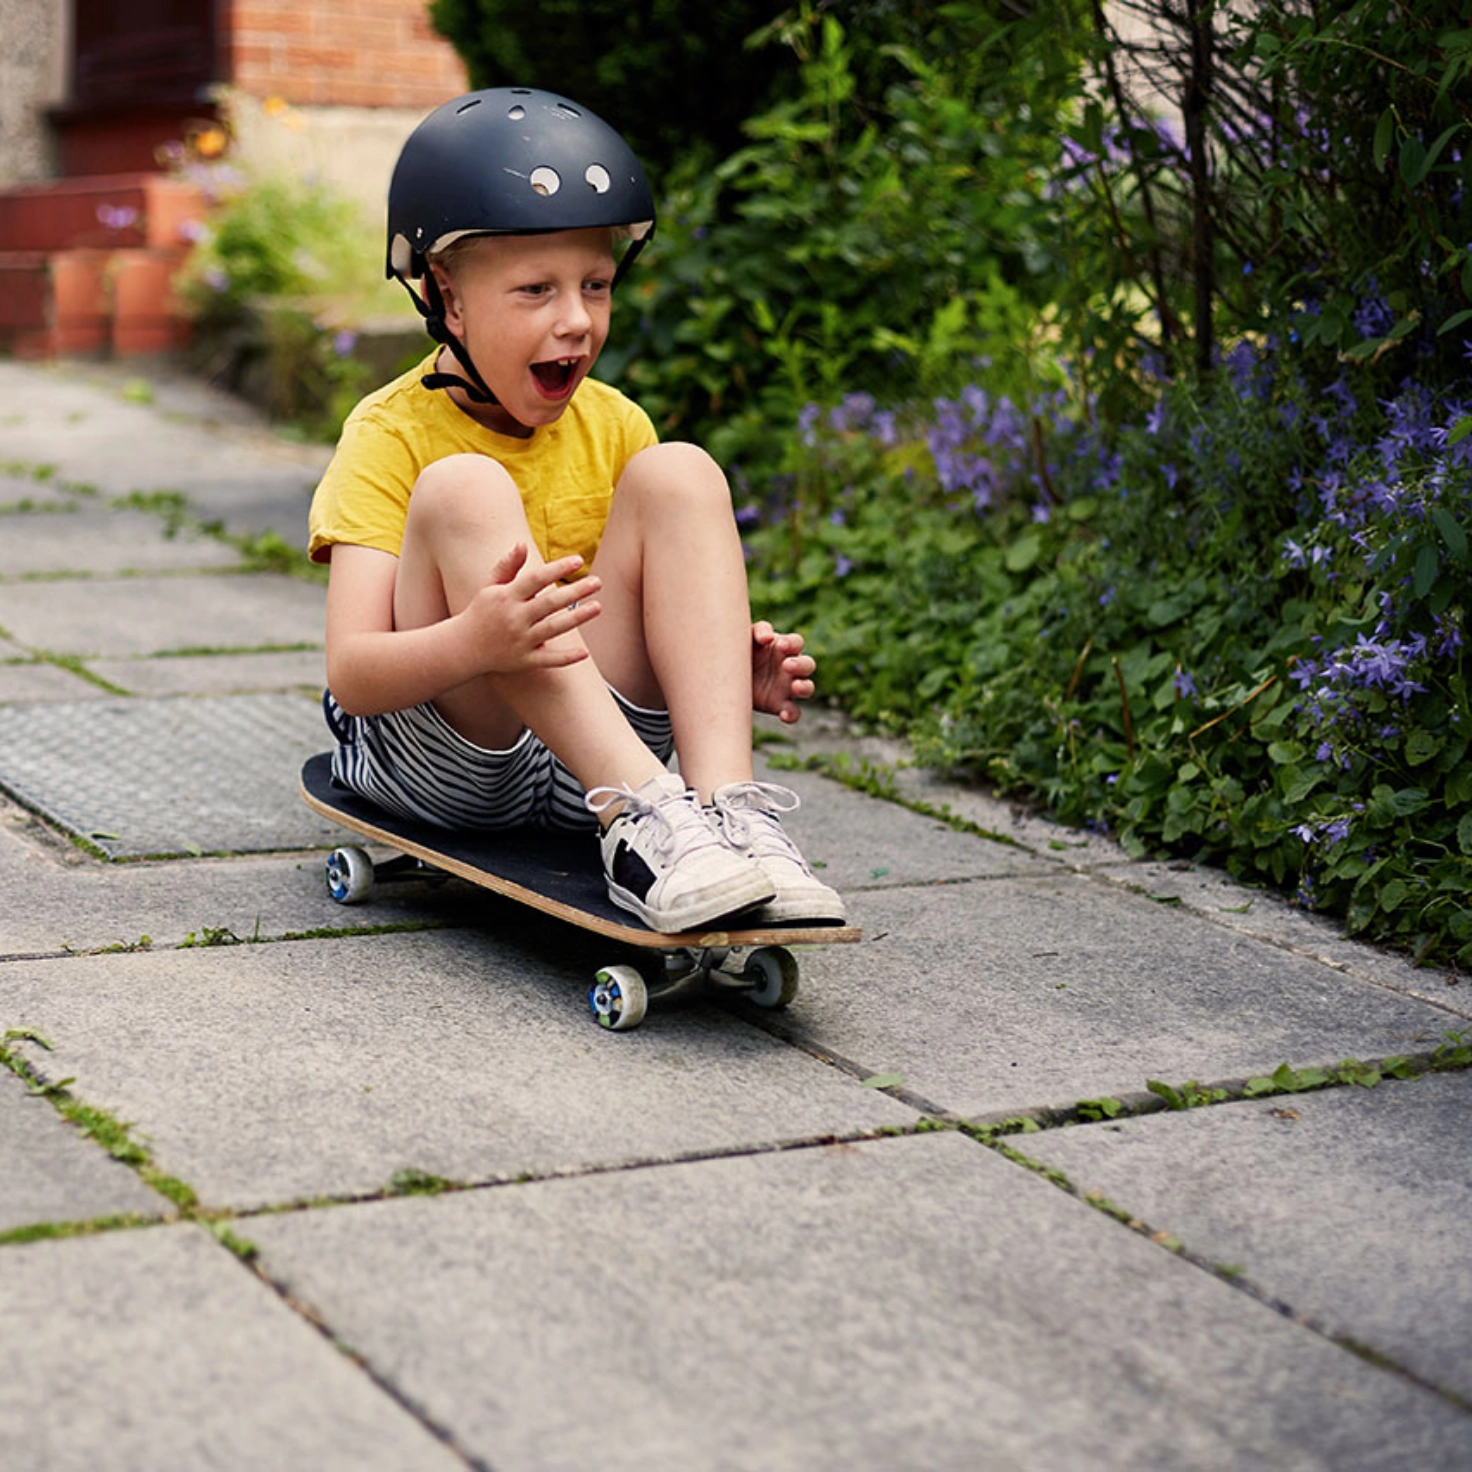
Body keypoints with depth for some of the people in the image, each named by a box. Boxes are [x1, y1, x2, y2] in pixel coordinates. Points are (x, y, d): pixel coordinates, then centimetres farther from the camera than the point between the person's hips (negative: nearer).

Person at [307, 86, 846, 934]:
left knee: (680, 476, -14)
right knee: (465, 489, -26)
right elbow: (350, 676, -20)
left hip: (589, 756, 4)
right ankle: (641, 816, -37)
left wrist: (736, 671, -10)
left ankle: (726, 804, -30)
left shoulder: (612, 426, 7)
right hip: (434, 757, -4)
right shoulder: (391, 435, -9)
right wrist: (474, 641, -41)